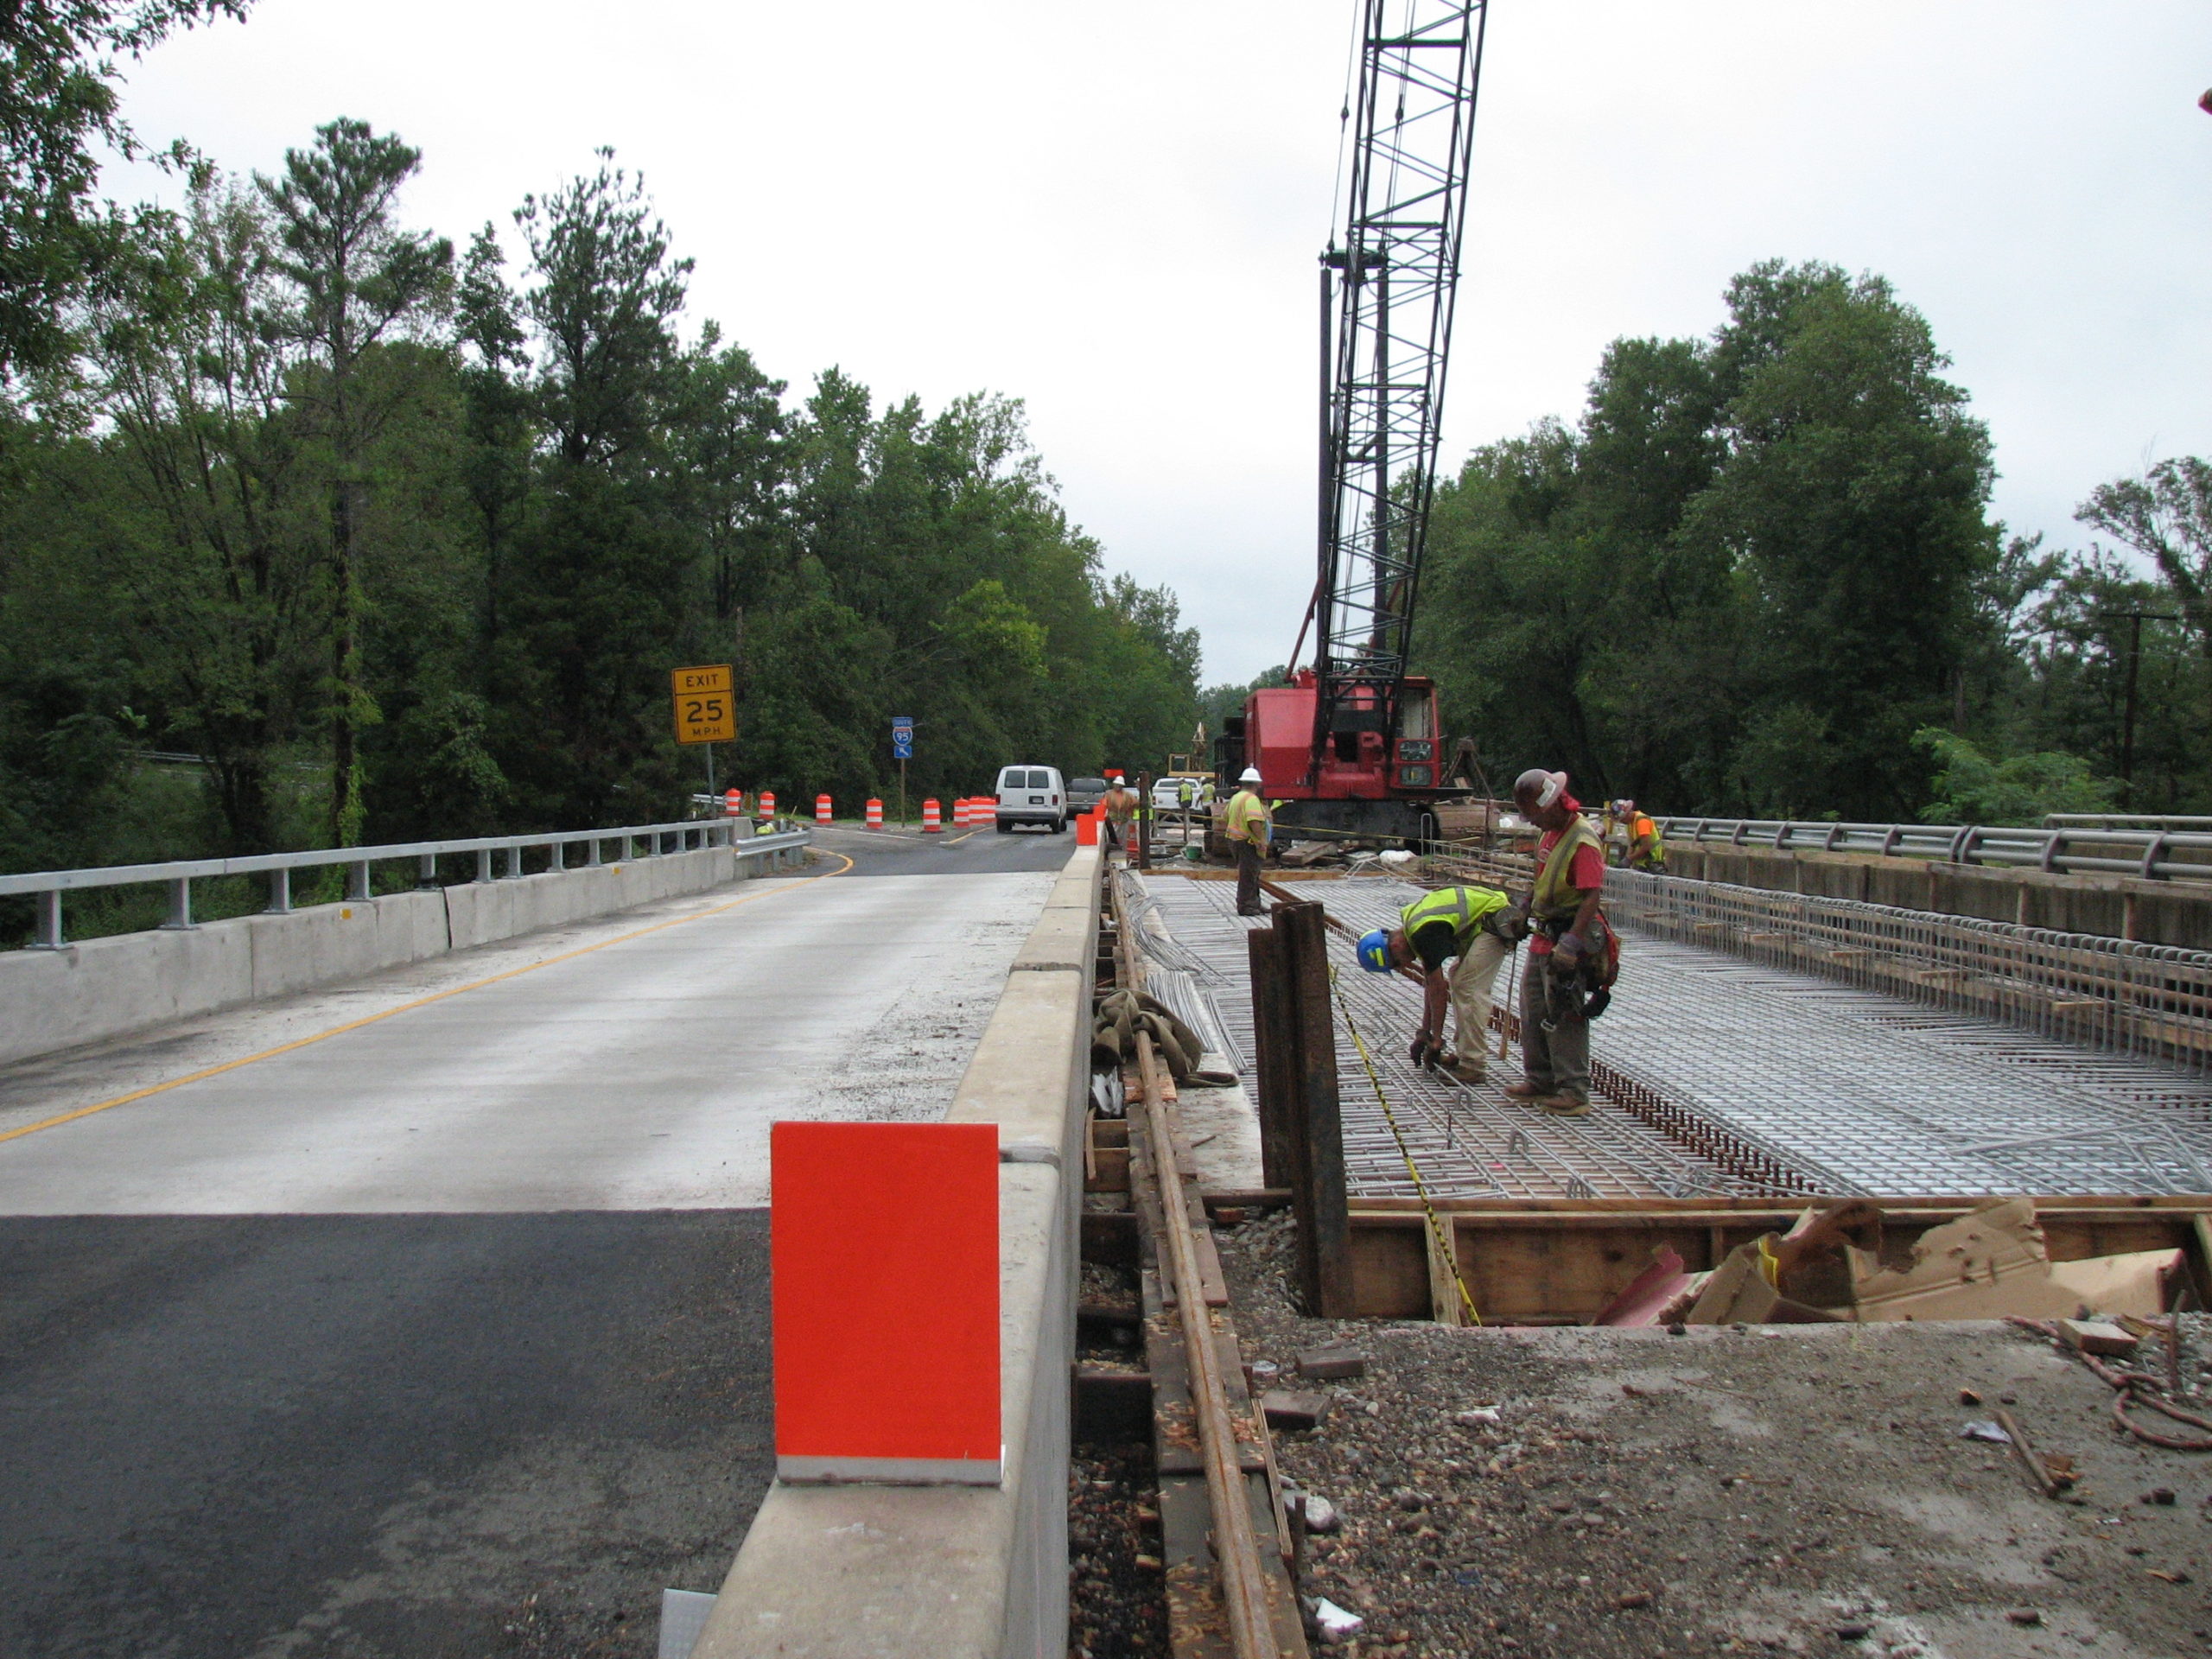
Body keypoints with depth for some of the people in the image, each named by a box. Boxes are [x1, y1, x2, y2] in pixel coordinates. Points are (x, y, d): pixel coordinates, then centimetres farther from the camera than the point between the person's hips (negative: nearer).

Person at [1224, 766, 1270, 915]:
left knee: (1253, 875, 17)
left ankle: (1254, 904, 23)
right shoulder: (1252, 799, -17)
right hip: (1248, 842, -10)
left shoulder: (1235, 798, 15)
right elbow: (1254, 821, -29)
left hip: (1234, 840, 10)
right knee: (1248, 875, -5)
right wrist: (1262, 839, -26)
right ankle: (1245, 906, -3)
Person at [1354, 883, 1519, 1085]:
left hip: (1496, 922, -10)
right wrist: (1424, 1032, 16)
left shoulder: (1425, 934, -21)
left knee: (1470, 988, -12)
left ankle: (1474, 1067, -10)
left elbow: (1438, 989, -15)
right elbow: (1430, 984, 15)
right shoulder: (1412, 927, 9)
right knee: (1459, 980, 14)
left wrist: (1436, 1040, -6)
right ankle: (1464, 1054, 18)